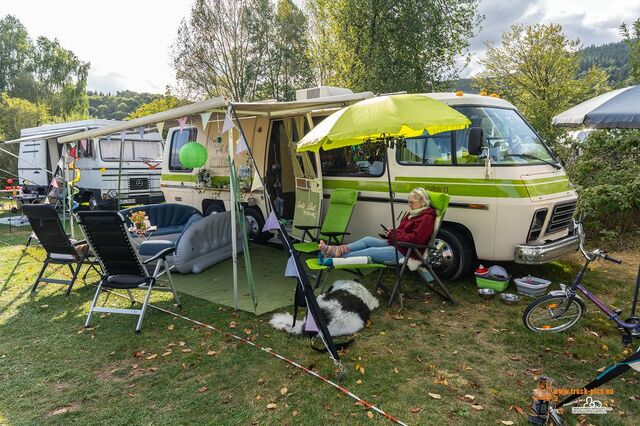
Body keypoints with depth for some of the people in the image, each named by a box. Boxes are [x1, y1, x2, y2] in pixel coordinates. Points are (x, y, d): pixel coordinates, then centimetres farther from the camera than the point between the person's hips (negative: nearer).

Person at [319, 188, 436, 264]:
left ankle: (338, 256, -24)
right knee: (368, 240, -8)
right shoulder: (413, 214, 21)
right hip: (395, 244, 10)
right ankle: (336, 250, -21)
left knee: (371, 251, -20)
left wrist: (395, 234, -13)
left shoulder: (427, 218, -10)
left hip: (405, 252, -10)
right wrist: (392, 233, 6)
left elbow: (415, 239, -21)